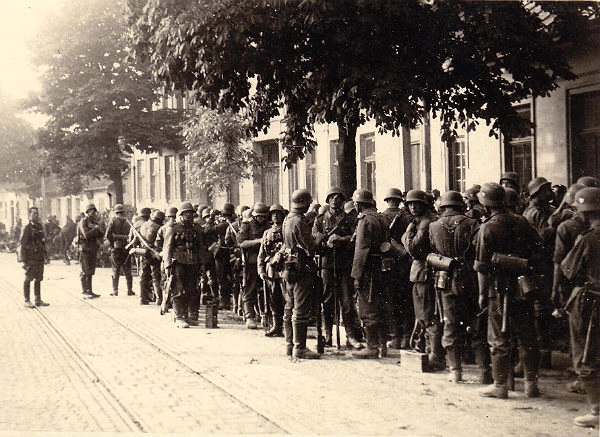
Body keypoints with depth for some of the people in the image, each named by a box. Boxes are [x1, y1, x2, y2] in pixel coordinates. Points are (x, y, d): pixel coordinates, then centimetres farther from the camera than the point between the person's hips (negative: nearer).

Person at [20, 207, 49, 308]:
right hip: (31, 258, -7)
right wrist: (24, 260, -14)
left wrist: (44, 255, 14)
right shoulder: (27, 228, -9)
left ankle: (38, 300, 19)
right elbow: (23, 244, -11)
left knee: (38, 279, 12)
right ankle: (27, 301, 4)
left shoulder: (40, 226, 11)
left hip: (40, 258, 7)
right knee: (28, 279, -1)